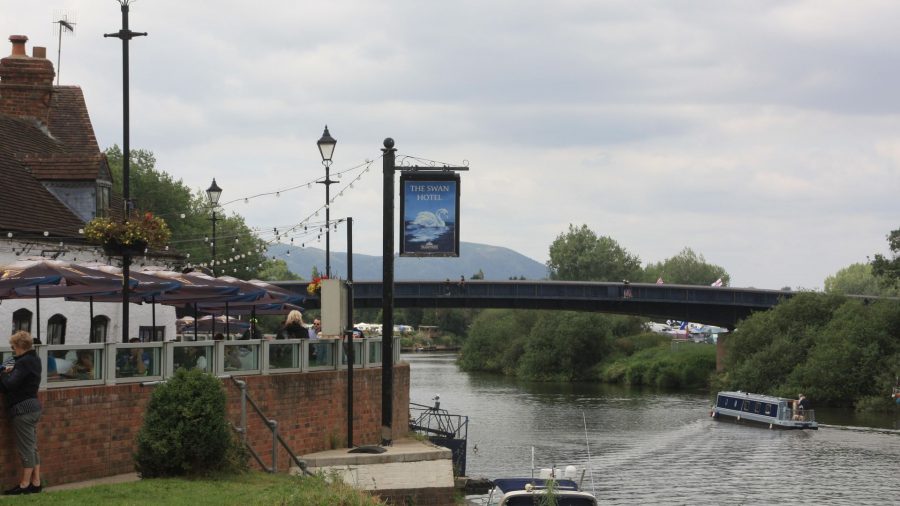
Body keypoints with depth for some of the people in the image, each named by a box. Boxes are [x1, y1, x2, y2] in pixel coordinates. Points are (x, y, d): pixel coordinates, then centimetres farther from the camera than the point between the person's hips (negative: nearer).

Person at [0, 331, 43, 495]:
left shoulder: (24, 363, -18)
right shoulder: (34, 360, 12)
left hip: (23, 408, -10)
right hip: (33, 406, 10)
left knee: (26, 448, -3)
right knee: (32, 447, 13)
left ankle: (25, 485, 2)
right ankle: (36, 482, 16)